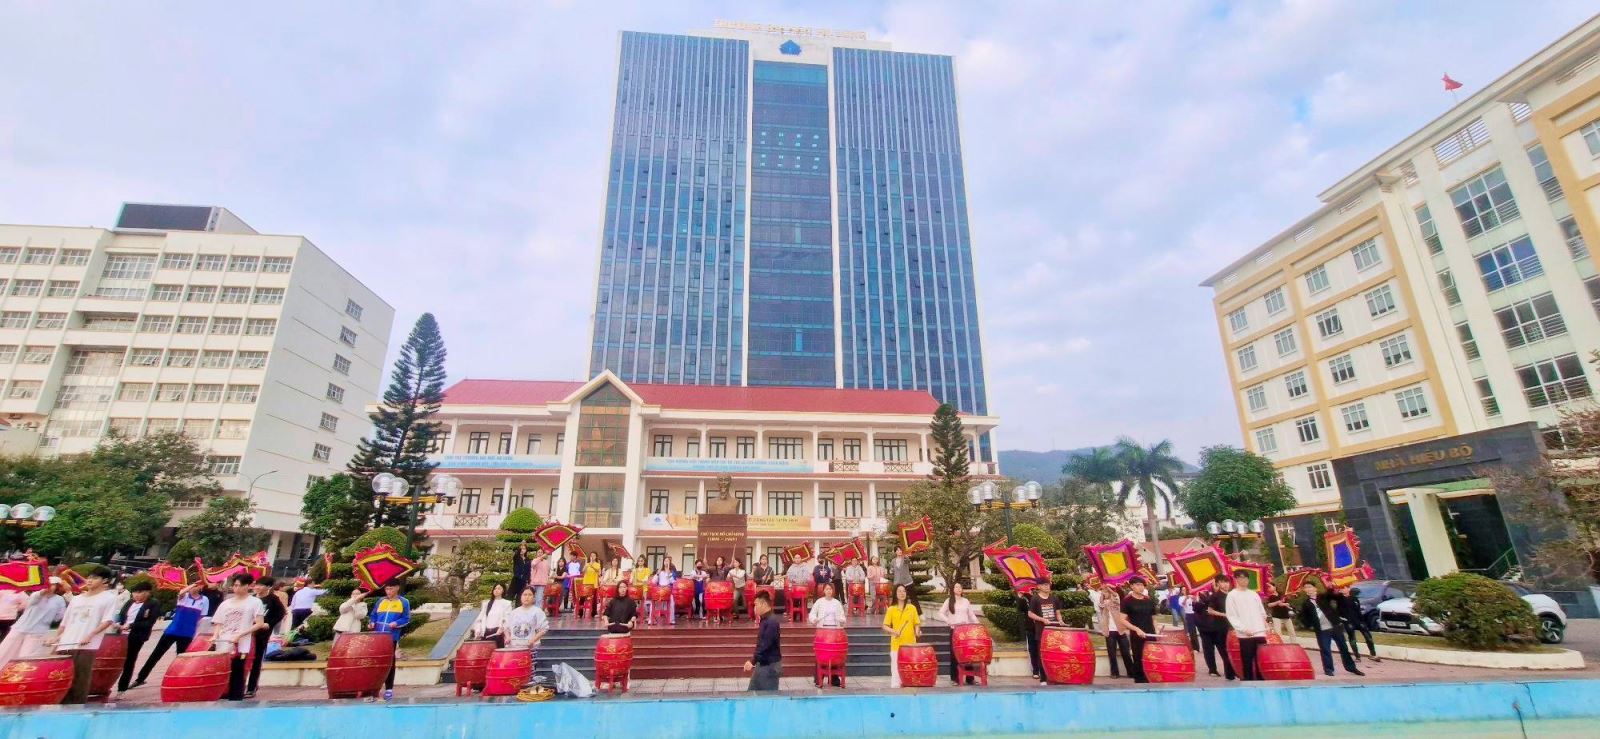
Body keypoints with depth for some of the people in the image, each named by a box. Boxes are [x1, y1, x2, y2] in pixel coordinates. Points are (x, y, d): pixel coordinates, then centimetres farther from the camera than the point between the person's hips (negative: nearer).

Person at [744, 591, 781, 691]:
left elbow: (765, 645, -27)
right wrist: (754, 660, 15)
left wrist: (753, 661, -27)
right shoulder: (765, 620, 8)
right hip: (762, 664, 10)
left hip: (770, 665, -10)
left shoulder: (772, 621, -22)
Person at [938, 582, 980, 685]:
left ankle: (969, 678, 8)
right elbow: (941, 613, 0)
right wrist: (949, 622, -12)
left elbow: (972, 615, 15)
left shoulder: (966, 601, 13)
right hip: (954, 630, -2)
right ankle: (954, 678, 6)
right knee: (954, 654, -1)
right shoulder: (949, 601, 4)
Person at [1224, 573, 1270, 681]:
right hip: (1245, 635, -4)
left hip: (1260, 633, 4)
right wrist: (1244, 629, -16)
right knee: (1247, 663, 0)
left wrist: (1265, 627, 5)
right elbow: (1231, 616, -6)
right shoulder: (1232, 595, -2)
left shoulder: (1254, 594, 14)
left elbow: (1262, 613, 19)